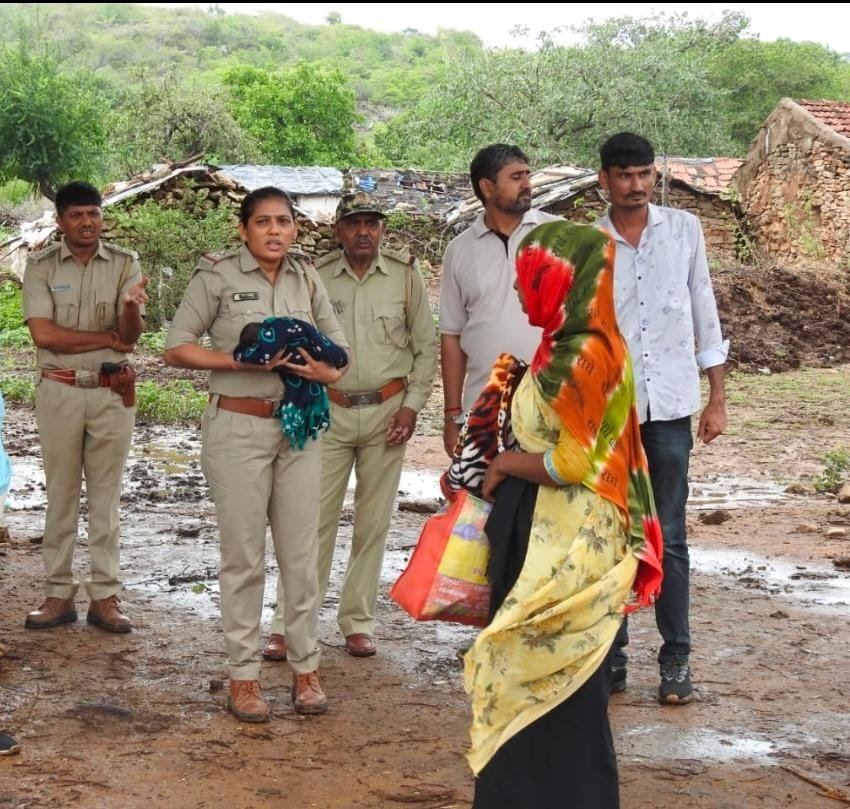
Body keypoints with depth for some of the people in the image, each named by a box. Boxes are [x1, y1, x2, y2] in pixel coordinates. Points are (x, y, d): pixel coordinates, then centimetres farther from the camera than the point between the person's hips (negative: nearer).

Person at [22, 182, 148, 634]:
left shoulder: (124, 264, 0)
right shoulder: (40, 267, -2)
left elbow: (132, 336, -10)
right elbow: (43, 334, -12)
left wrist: (132, 308, -33)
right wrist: (108, 337, -11)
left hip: (113, 393, 1)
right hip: (60, 392, 0)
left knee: (106, 494, 6)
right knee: (61, 494, 6)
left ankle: (104, 596, 10)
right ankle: (59, 594, 12)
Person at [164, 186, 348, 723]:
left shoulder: (307, 277, 8)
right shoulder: (218, 276, -4)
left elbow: (337, 343, 15)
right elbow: (177, 347, -6)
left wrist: (324, 371, -8)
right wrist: (240, 361, -18)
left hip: (299, 426, 4)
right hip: (238, 427, -3)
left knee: (302, 553, 6)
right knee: (244, 556, 2)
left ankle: (306, 667, 17)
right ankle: (244, 674, 11)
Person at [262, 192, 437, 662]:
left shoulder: (405, 277, 1)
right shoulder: (315, 278, 0)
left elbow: (427, 347, 6)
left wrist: (412, 404, -1)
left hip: (387, 411, 1)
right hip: (328, 411, -1)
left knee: (374, 521, 7)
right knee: (313, 519, -2)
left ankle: (358, 622, 18)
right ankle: (288, 625, 4)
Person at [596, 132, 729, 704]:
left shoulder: (684, 230, 3)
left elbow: (705, 317, 7)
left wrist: (718, 399, 4)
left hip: (669, 405, 0)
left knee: (668, 538, 2)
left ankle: (677, 657, 10)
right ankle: (611, 654, 15)